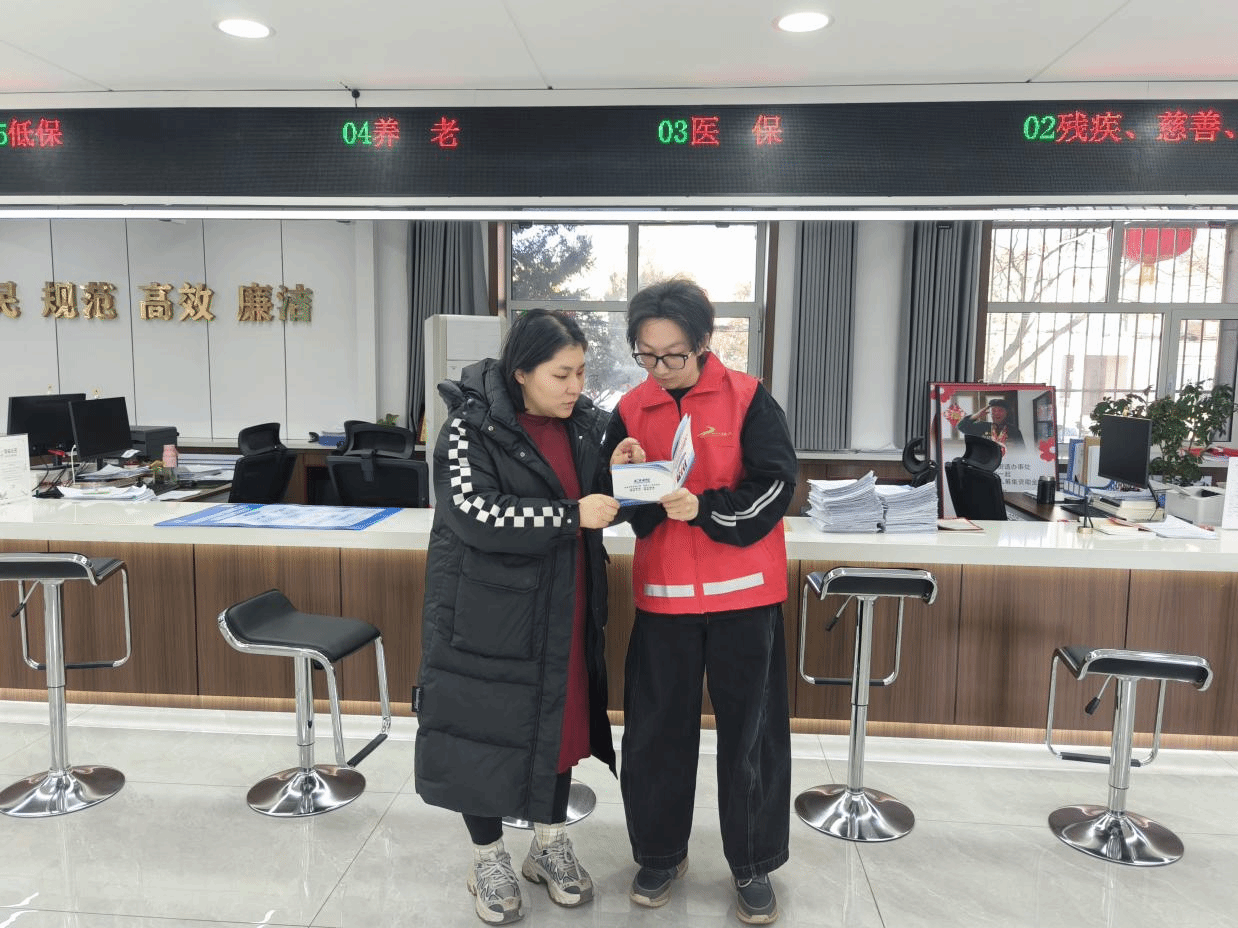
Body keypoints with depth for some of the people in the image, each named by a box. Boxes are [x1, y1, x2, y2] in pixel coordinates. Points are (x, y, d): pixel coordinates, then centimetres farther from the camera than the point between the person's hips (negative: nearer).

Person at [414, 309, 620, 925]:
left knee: (560, 719, 15)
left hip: (561, 612, 6)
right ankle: (488, 858, 29)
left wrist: (620, 473, -8)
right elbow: (479, 515, -25)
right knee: (485, 725, 6)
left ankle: (549, 844, 37)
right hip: (487, 614, -5)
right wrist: (572, 514, -27)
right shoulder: (472, 426, -14)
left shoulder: (584, 423, 4)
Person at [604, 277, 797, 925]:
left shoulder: (747, 398, -6)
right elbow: (623, 508, 5)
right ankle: (660, 853, 33)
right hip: (662, 592, 3)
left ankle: (753, 866, 28)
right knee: (657, 729, 11)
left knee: (749, 730, 8)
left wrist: (704, 509, -24)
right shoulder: (632, 409, 3)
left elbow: (776, 485, -12)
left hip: (743, 591, -2)